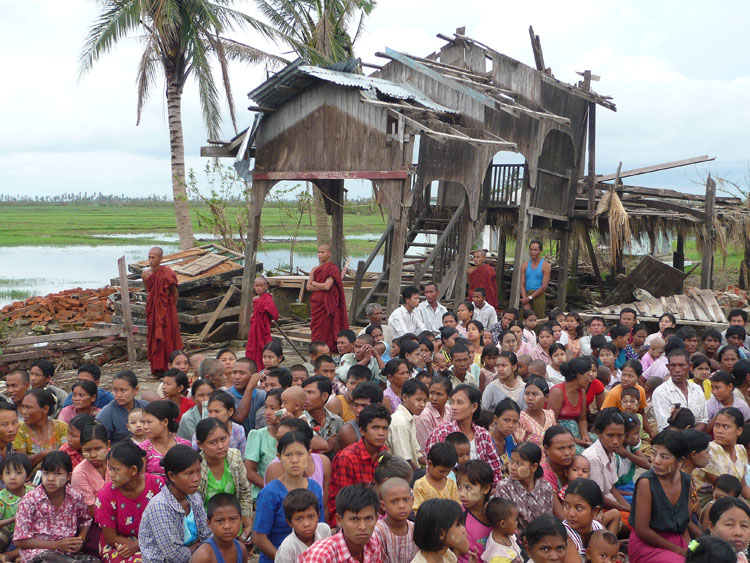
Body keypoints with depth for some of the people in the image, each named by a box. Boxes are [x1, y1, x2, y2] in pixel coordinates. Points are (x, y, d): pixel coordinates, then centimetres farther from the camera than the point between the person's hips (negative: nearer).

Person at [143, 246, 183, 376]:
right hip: (153, 311, 5)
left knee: (168, 338, 1)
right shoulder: (146, 274, 1)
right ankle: (158, 368, 17)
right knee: (154, 339, 8)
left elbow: (175, 295, -5)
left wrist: (169, 308, 4)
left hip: (167, 311, -5)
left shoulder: (167, 273, -14)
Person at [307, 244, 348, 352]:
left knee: (326, 329, -4)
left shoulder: (332, 269, -5)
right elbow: (308, 287, 4)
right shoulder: (315, 269, 12)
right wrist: (322, 287, -9)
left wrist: (314, 283, -2)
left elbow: (327, 286, -18)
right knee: (316, 329, 3)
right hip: (316, 303, 5)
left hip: (328, 304, -5)